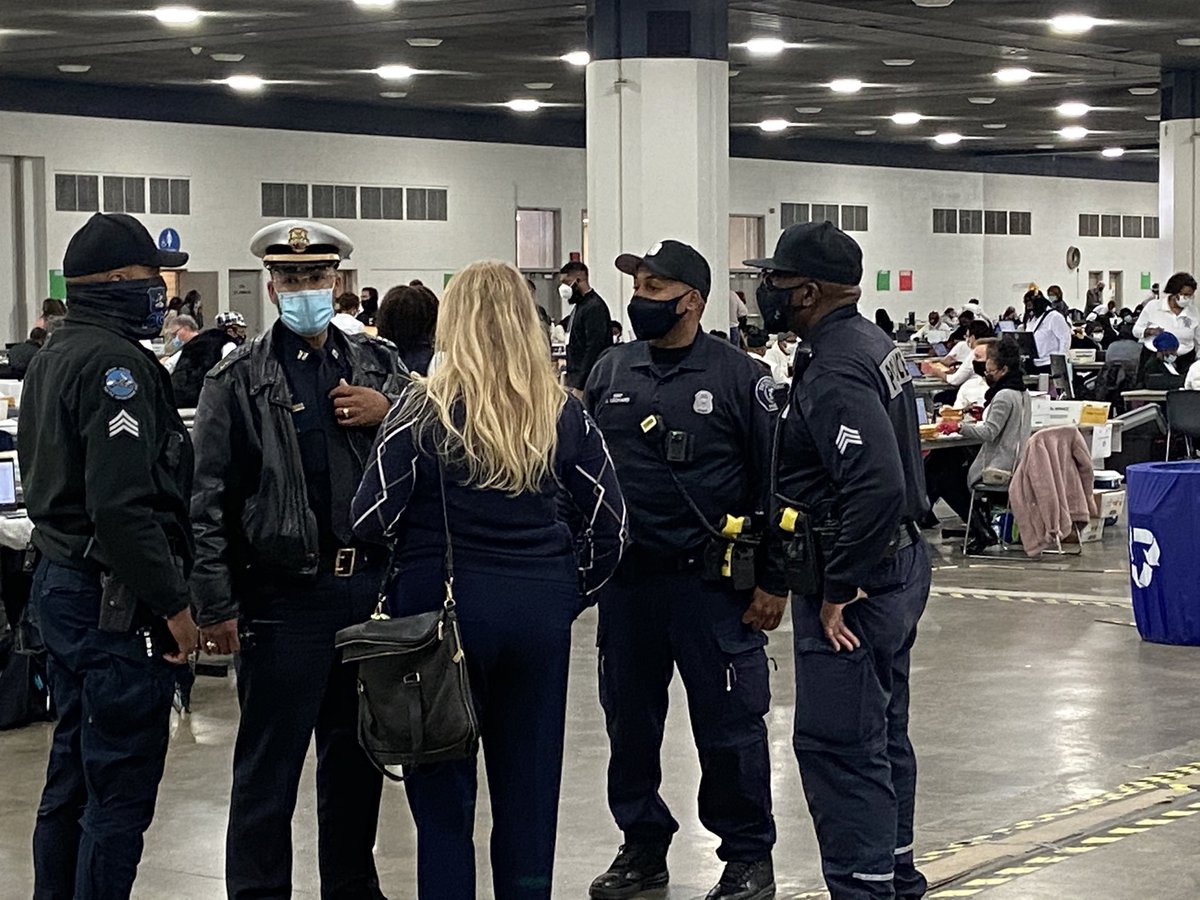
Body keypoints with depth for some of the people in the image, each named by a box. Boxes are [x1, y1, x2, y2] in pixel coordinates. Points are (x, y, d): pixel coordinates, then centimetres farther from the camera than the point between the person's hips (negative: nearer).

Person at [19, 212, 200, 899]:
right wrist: (174, 603, -19)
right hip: (116, 602, -10)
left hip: (61, 584, 10)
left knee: (73, 778, 18)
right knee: (121, 792, -5)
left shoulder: (52, 359, 15)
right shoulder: (115, 364, -17)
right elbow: (123, 507, -24)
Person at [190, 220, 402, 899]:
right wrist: (217, 606, -10)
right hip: (283, 595, -4)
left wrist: (389, 414, -6)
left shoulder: (380, 366, 10)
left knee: (358, 756, 15)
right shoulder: (239, 380, -1)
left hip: (371, 584, 4)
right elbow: (210, 500, -4)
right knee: (268, 767, 2)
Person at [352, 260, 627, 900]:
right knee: (529, 786, 13)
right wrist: (572, 593, 13)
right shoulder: (562, 413, 0)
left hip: (442, 606, -3)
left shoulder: (424, 409, -10)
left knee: (443, 793, 7)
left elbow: (372, 520, -10)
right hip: (540, 612, 3)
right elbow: (608, 518, 3)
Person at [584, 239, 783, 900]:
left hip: (712, 582, -5)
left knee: (728, 724, 2)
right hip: (625, 580, 5)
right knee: (629, 721, 12)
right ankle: (643, 845, 27)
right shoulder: (611, 373, 8)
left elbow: (775, 481, -4)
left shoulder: (739, 376, -5)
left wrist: (773, 583, -7)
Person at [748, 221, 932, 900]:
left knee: (838, 745, -6)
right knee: (883, 734, 20)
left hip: (854, 585, -11)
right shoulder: (876, 345, 11)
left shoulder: (835, 374, -21)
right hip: (900, 564, 11)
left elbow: (877, 486, -32)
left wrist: (837, 588, -23)